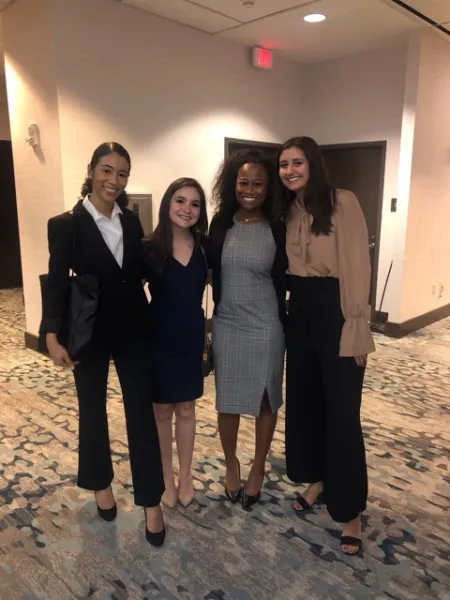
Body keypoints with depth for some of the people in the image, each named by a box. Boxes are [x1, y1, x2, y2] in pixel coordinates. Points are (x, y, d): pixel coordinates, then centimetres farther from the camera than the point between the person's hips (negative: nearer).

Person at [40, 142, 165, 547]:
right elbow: (57, 282, -10)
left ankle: (151, 500, 16)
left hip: (132, 330, 3)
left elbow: (139, 273, 10)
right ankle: (101, 483, 36)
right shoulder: (66, 224, -7)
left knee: (141, 412, 4)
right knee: (93, 411, 14)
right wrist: (52, 336, -17)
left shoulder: (132, 222, 5)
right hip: (89, 332, -2)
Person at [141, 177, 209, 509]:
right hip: (159, 339, -2)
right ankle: (166, 476, 31)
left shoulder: (205, 246, -4)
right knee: (162, 410, 12)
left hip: (192, 337, 2)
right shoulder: (149, 249, -10)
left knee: (186, 409, 15)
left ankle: (185, 475, 33)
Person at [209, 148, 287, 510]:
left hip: (266, 328, -1)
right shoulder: (220, 224, -1)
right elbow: (212, 271, 5)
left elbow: (285, 277, 1)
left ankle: (258, 468, 35)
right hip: (226, 326, 2)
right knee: (228, 401, 12)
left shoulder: (277, 229, -7)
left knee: (265, 400, 12)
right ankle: (231, 465, 37)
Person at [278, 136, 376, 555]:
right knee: (303, 399, 16)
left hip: (334, 313, -7)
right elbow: (290, 268, 11)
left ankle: (350, 511, 19)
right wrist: (292, 310, 6)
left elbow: (357, 267, -14)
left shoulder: (343, 202, -11)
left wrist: (356, 330, -15)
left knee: (342, 411, 1)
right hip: (300, 312, 7)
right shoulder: (289, 211, 9)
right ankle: (316, 479, 38)